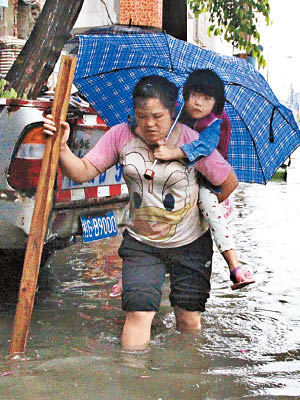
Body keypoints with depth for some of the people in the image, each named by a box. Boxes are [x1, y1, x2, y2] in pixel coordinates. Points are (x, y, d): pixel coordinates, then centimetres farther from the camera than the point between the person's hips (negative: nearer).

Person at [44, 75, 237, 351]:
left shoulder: (190, 140, -12)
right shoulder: (121, 136, -5)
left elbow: (230, 181, -3)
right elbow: (82, 172, -8)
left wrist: (204, 212, 2)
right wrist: (62, 146, -24)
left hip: (191, 245, -1)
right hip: (141, 245, 1)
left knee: (189, 319, 5)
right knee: (138, 310, -14)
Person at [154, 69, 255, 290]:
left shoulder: (214, 124, -10)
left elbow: (206, 145, -31)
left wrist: (174, 153, -42)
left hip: (200, 182, -3)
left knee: (207, 198, -32)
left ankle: (234, 265, -33)